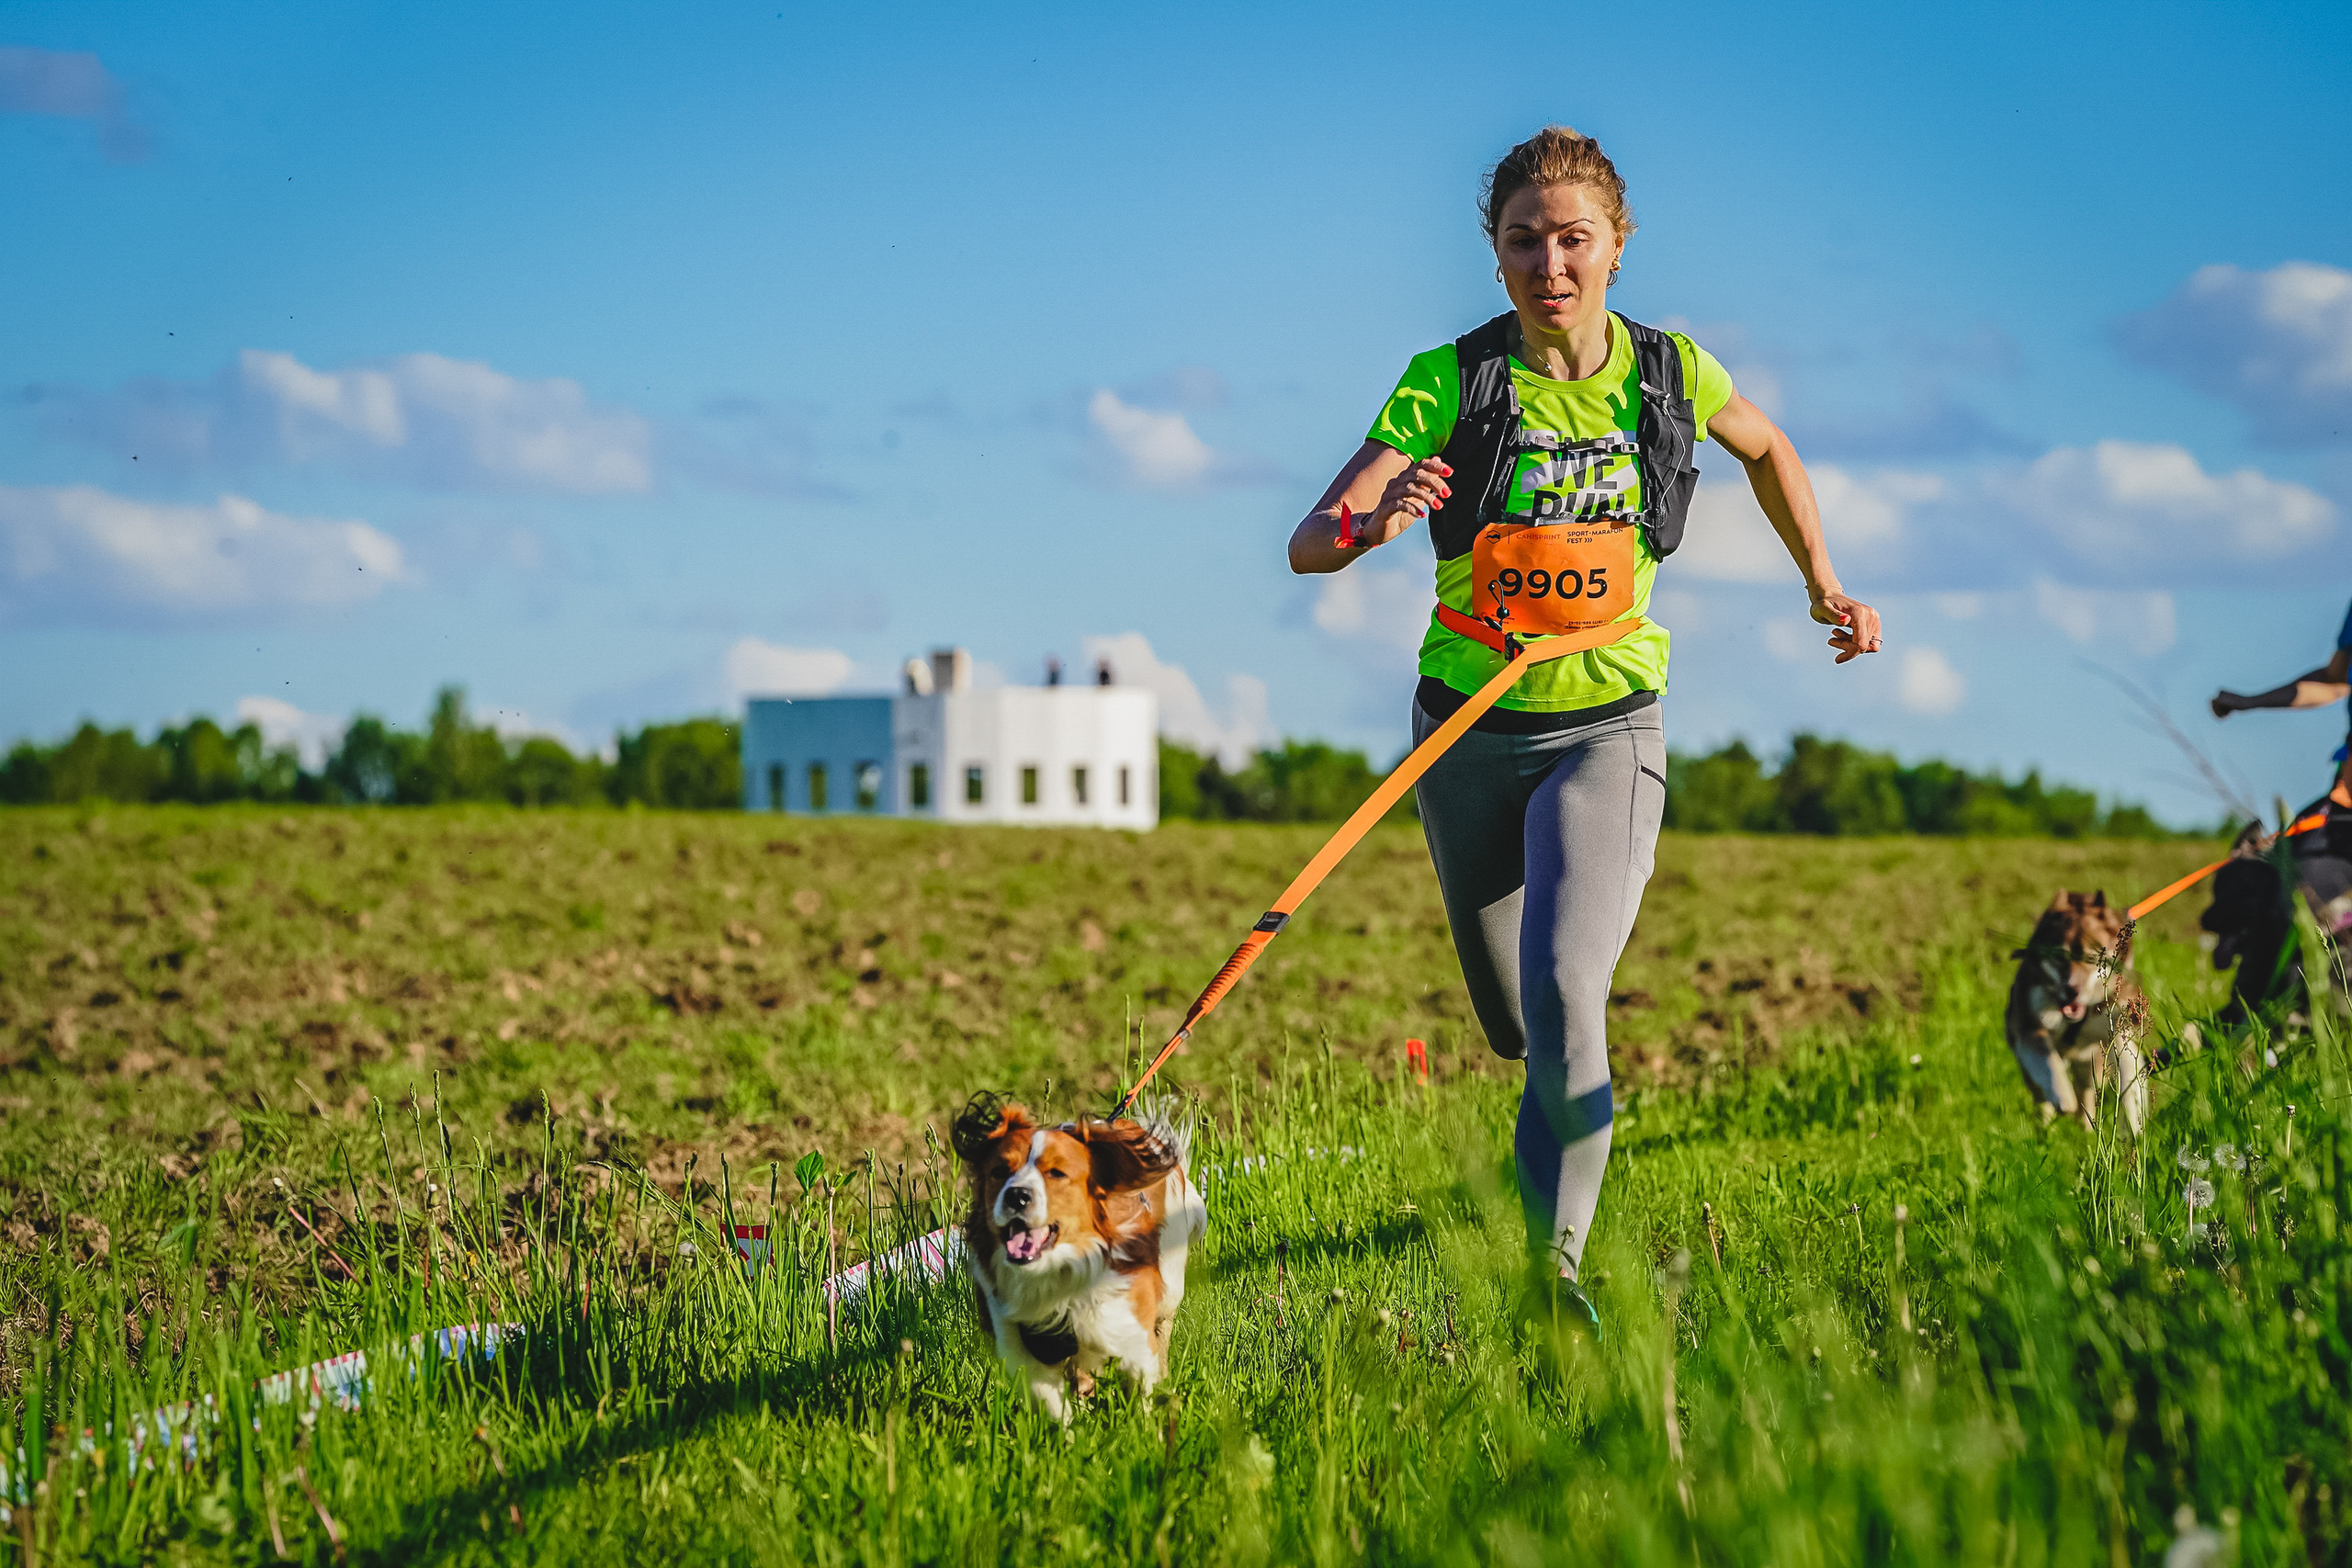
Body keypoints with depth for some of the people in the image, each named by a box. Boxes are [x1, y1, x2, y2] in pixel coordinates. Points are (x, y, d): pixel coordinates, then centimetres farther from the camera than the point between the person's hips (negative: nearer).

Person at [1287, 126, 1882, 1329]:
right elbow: (1307, 544, -17)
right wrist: (1374, 523, -39)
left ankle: (1555, 1263, -15)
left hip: (1606, 728, -1)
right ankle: (1545, 1169, 51)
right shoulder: (1448, 383, -11)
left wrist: (1825, 585, 18)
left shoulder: (1671, 374, -5)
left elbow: (1766, 450, 19)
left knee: (1565, 994, -24)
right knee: (1514, 1025, 17)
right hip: (1469, 731, 1)